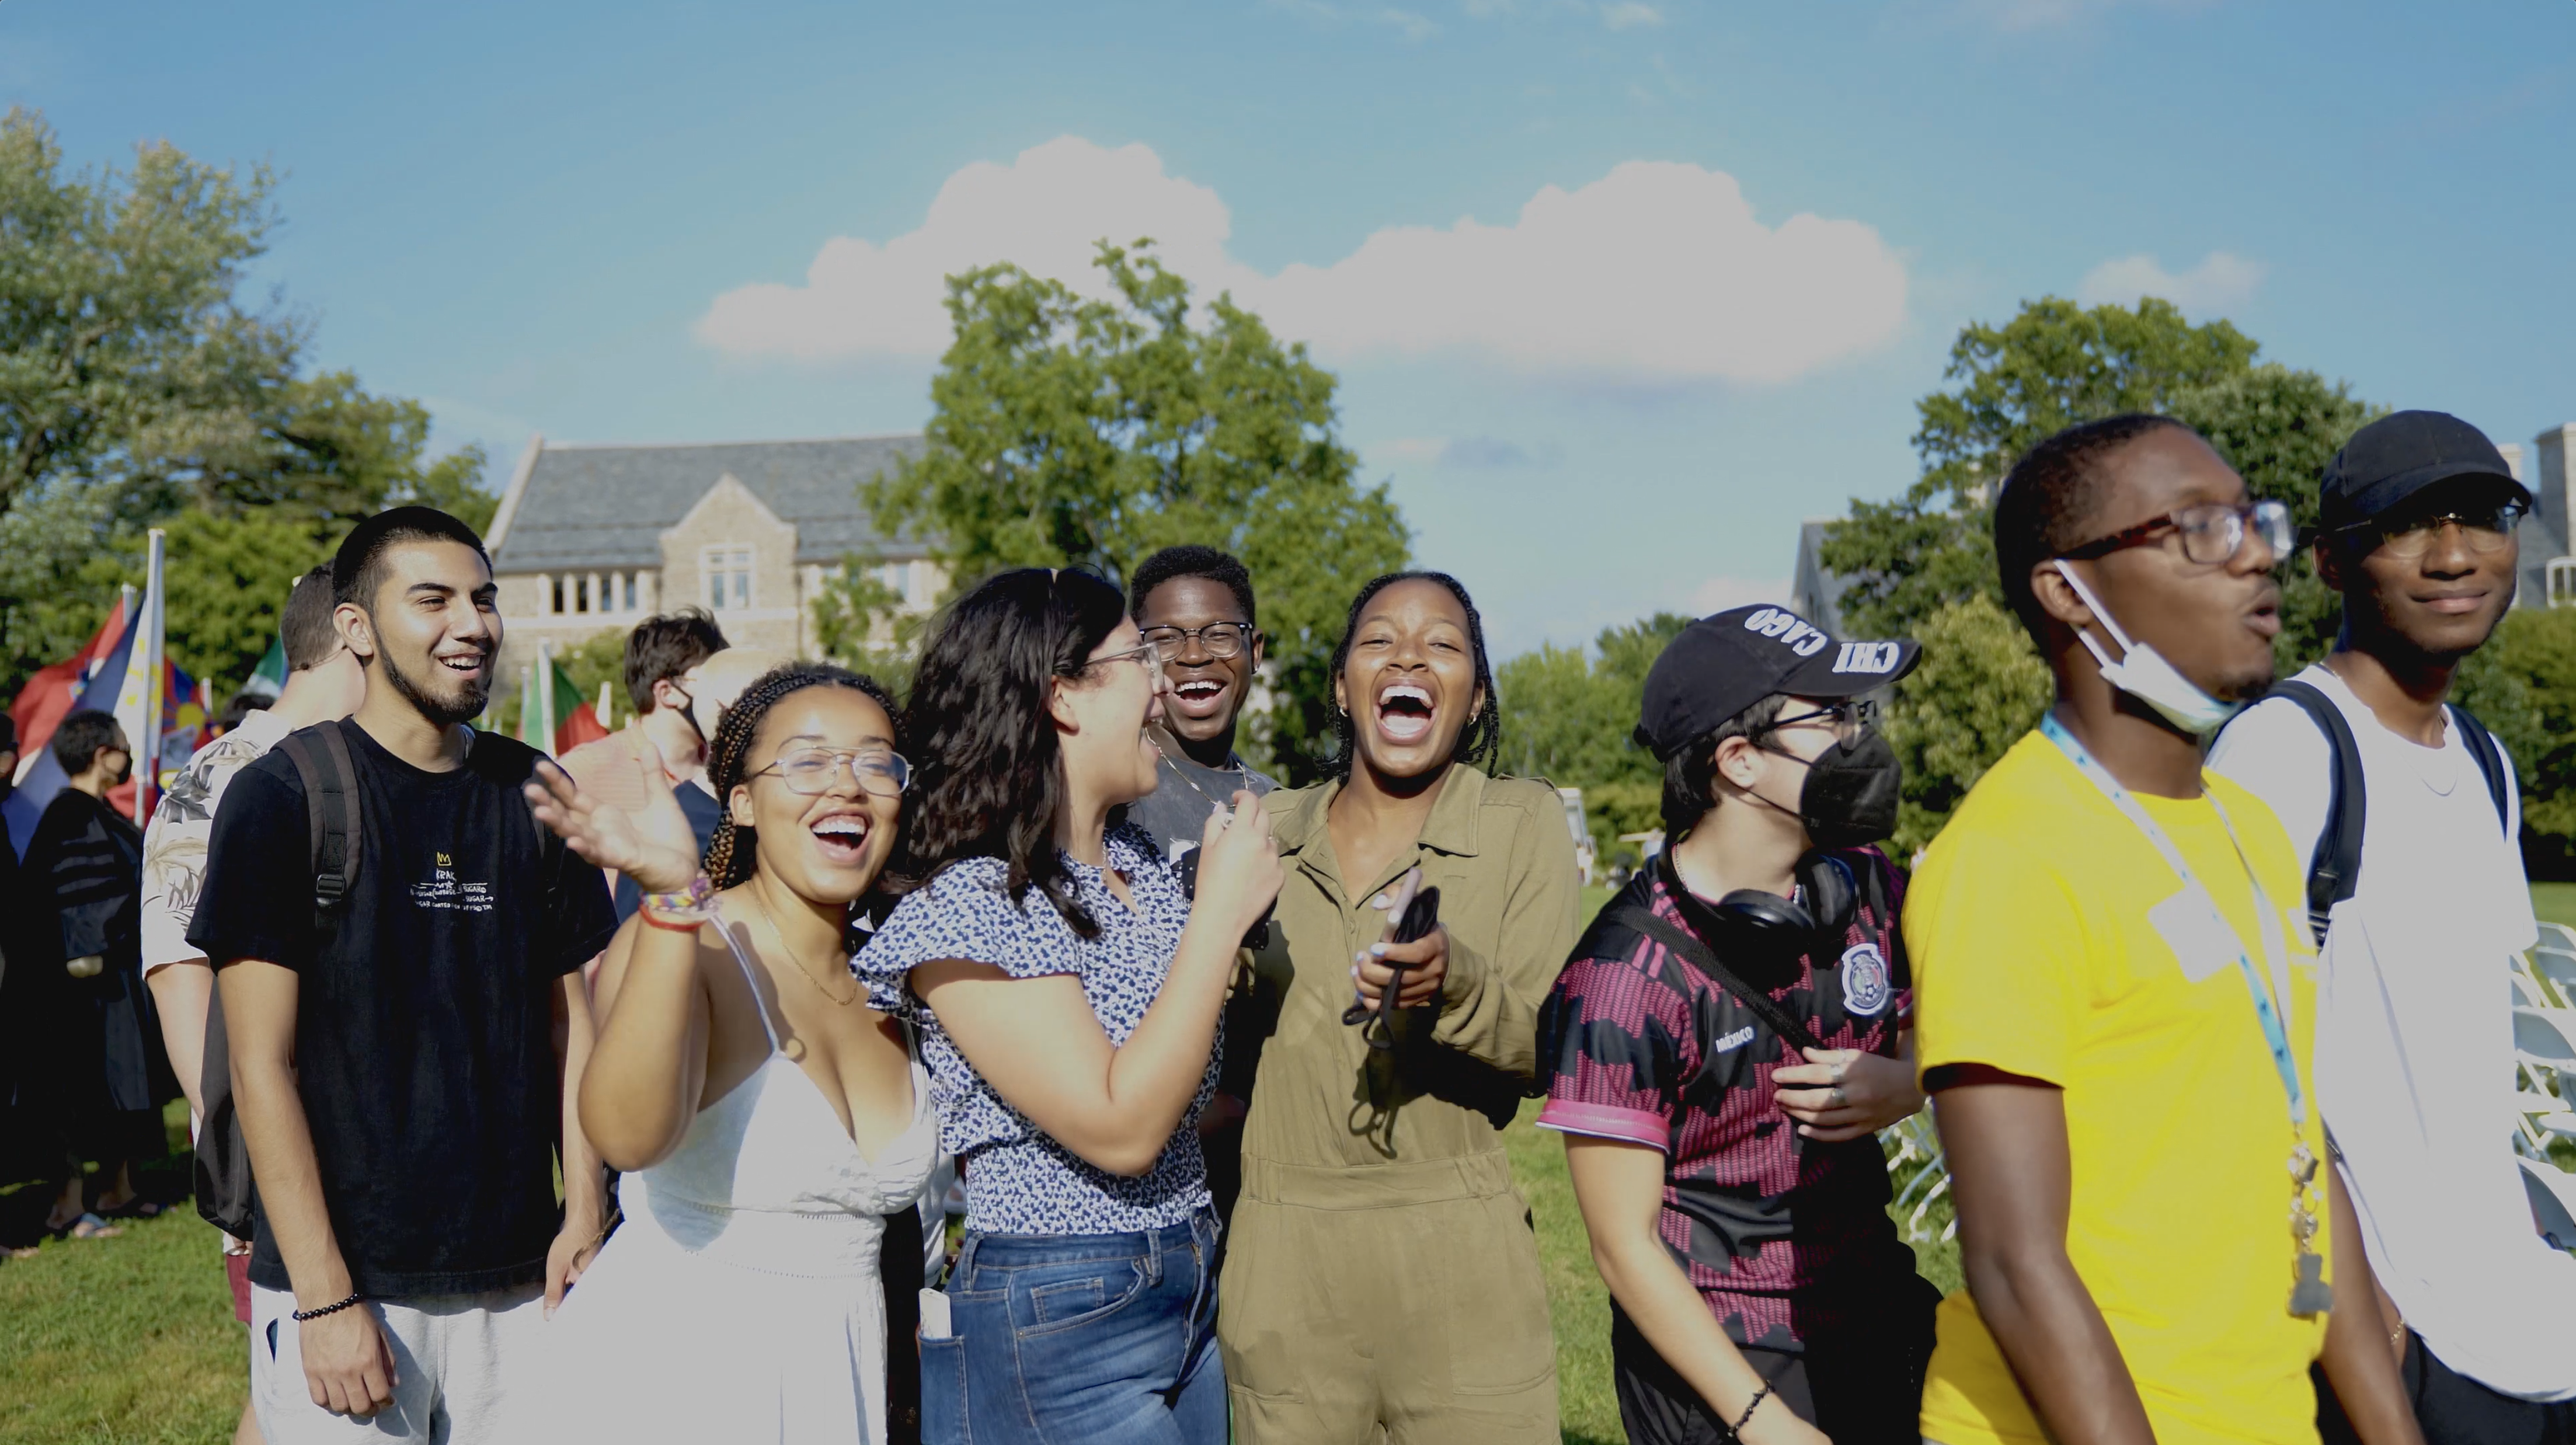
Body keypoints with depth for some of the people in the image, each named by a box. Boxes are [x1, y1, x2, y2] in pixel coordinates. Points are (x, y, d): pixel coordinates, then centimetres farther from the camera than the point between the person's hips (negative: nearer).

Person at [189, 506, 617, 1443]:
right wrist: (326, 1299, -13)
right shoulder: (281, 795, -8)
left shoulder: (533, 794, 4)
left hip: (519, 1280, 4)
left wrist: (585, 1216, -1)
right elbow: (261, 1066, -10)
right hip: (346, 1287, -3)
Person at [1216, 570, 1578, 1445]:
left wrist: (1453, 983, -26)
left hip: (1459, 1253, -2)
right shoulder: (1266, 830, 6)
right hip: (1281, 1252, 3)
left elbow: (1547, 1048, -8)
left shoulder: (1524, 822, -2)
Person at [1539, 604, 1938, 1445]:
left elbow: (1924, 1039, 16)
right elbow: (1624, 1245, -17)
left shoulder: (1866, 886, -2)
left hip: (1876, 1313, 6)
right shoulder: (1627, 973, -21)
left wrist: (1899, 1086, -7)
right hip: (1709, 1351, -5)